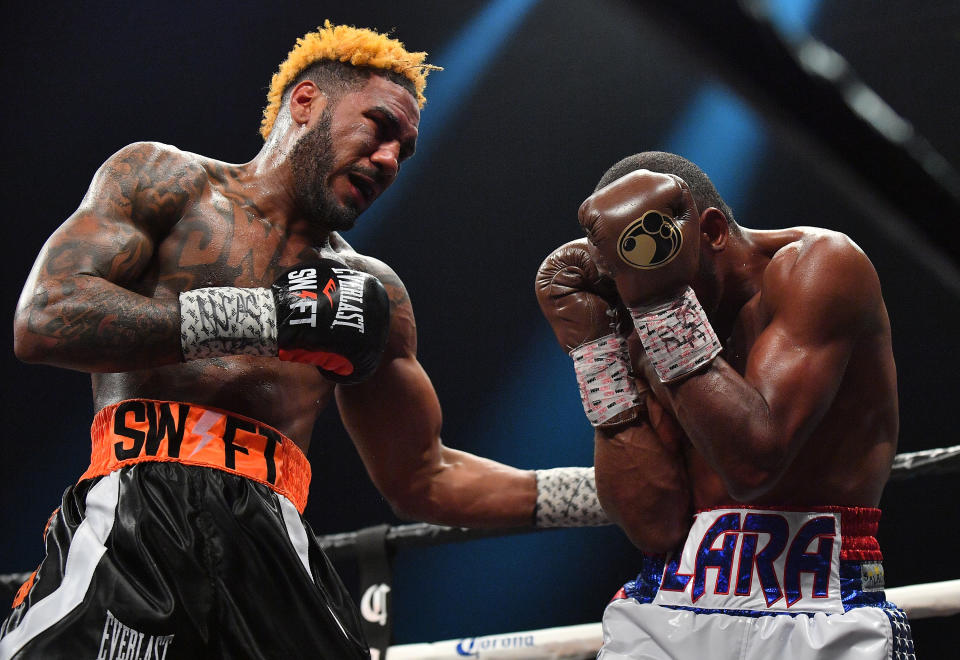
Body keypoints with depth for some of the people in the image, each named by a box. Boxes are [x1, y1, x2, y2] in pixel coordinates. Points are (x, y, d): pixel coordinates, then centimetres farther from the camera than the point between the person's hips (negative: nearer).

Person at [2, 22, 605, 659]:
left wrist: (611, 489, 19)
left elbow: (425, 480, 28)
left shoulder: (372, 291, 23)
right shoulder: (165, 180, 11)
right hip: (132, 523, -4)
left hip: (276, 549, 5)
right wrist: (272, 318, -6)